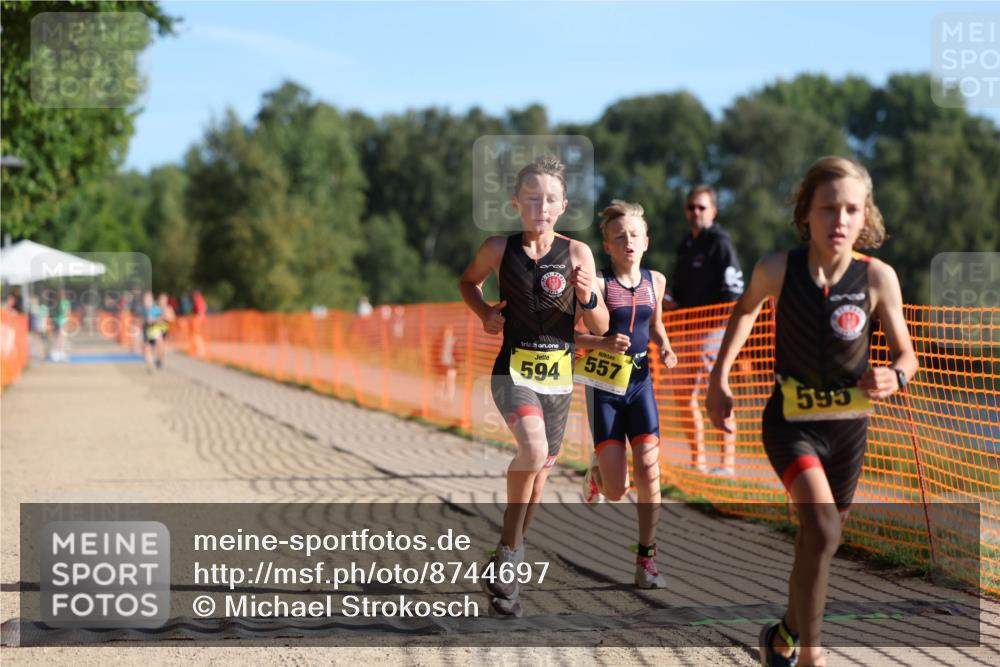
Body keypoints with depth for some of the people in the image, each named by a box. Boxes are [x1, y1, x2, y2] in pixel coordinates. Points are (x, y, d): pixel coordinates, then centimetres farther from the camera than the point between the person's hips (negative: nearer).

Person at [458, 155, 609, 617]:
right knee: (534, 449, -30)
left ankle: (505, 569, 32)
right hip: (514, 368, -3)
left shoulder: (577, 254, -2)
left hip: (558, 375, 3)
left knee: (540, 471, 12)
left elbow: (600, 328, 2)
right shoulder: (499, 249, -4)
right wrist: (485, 313, -1)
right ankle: (508, 552, -15)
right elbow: (468, 281, 17)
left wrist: (586, 295, -18)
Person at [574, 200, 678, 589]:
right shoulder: (598, 283, -10)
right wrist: (603, 343, -24)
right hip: (604, 386, -3)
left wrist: (665, 348, 3)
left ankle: (645, 560, 2)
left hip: (640, 382, 4)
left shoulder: (655, 281, 5)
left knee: (649, 472, -9)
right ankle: (596, 476, 33)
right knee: (616, 490, -5)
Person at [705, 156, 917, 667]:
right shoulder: (777, 270, -16)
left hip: (848, 426, 3)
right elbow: (746, 308, 9)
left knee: (819, 539, 17)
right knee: (823, 528, -24)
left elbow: (905, 355, -2)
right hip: (791, 421, -3)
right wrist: (719, 377, 7)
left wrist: (894, 377, -25)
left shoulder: (879, 278, -15)